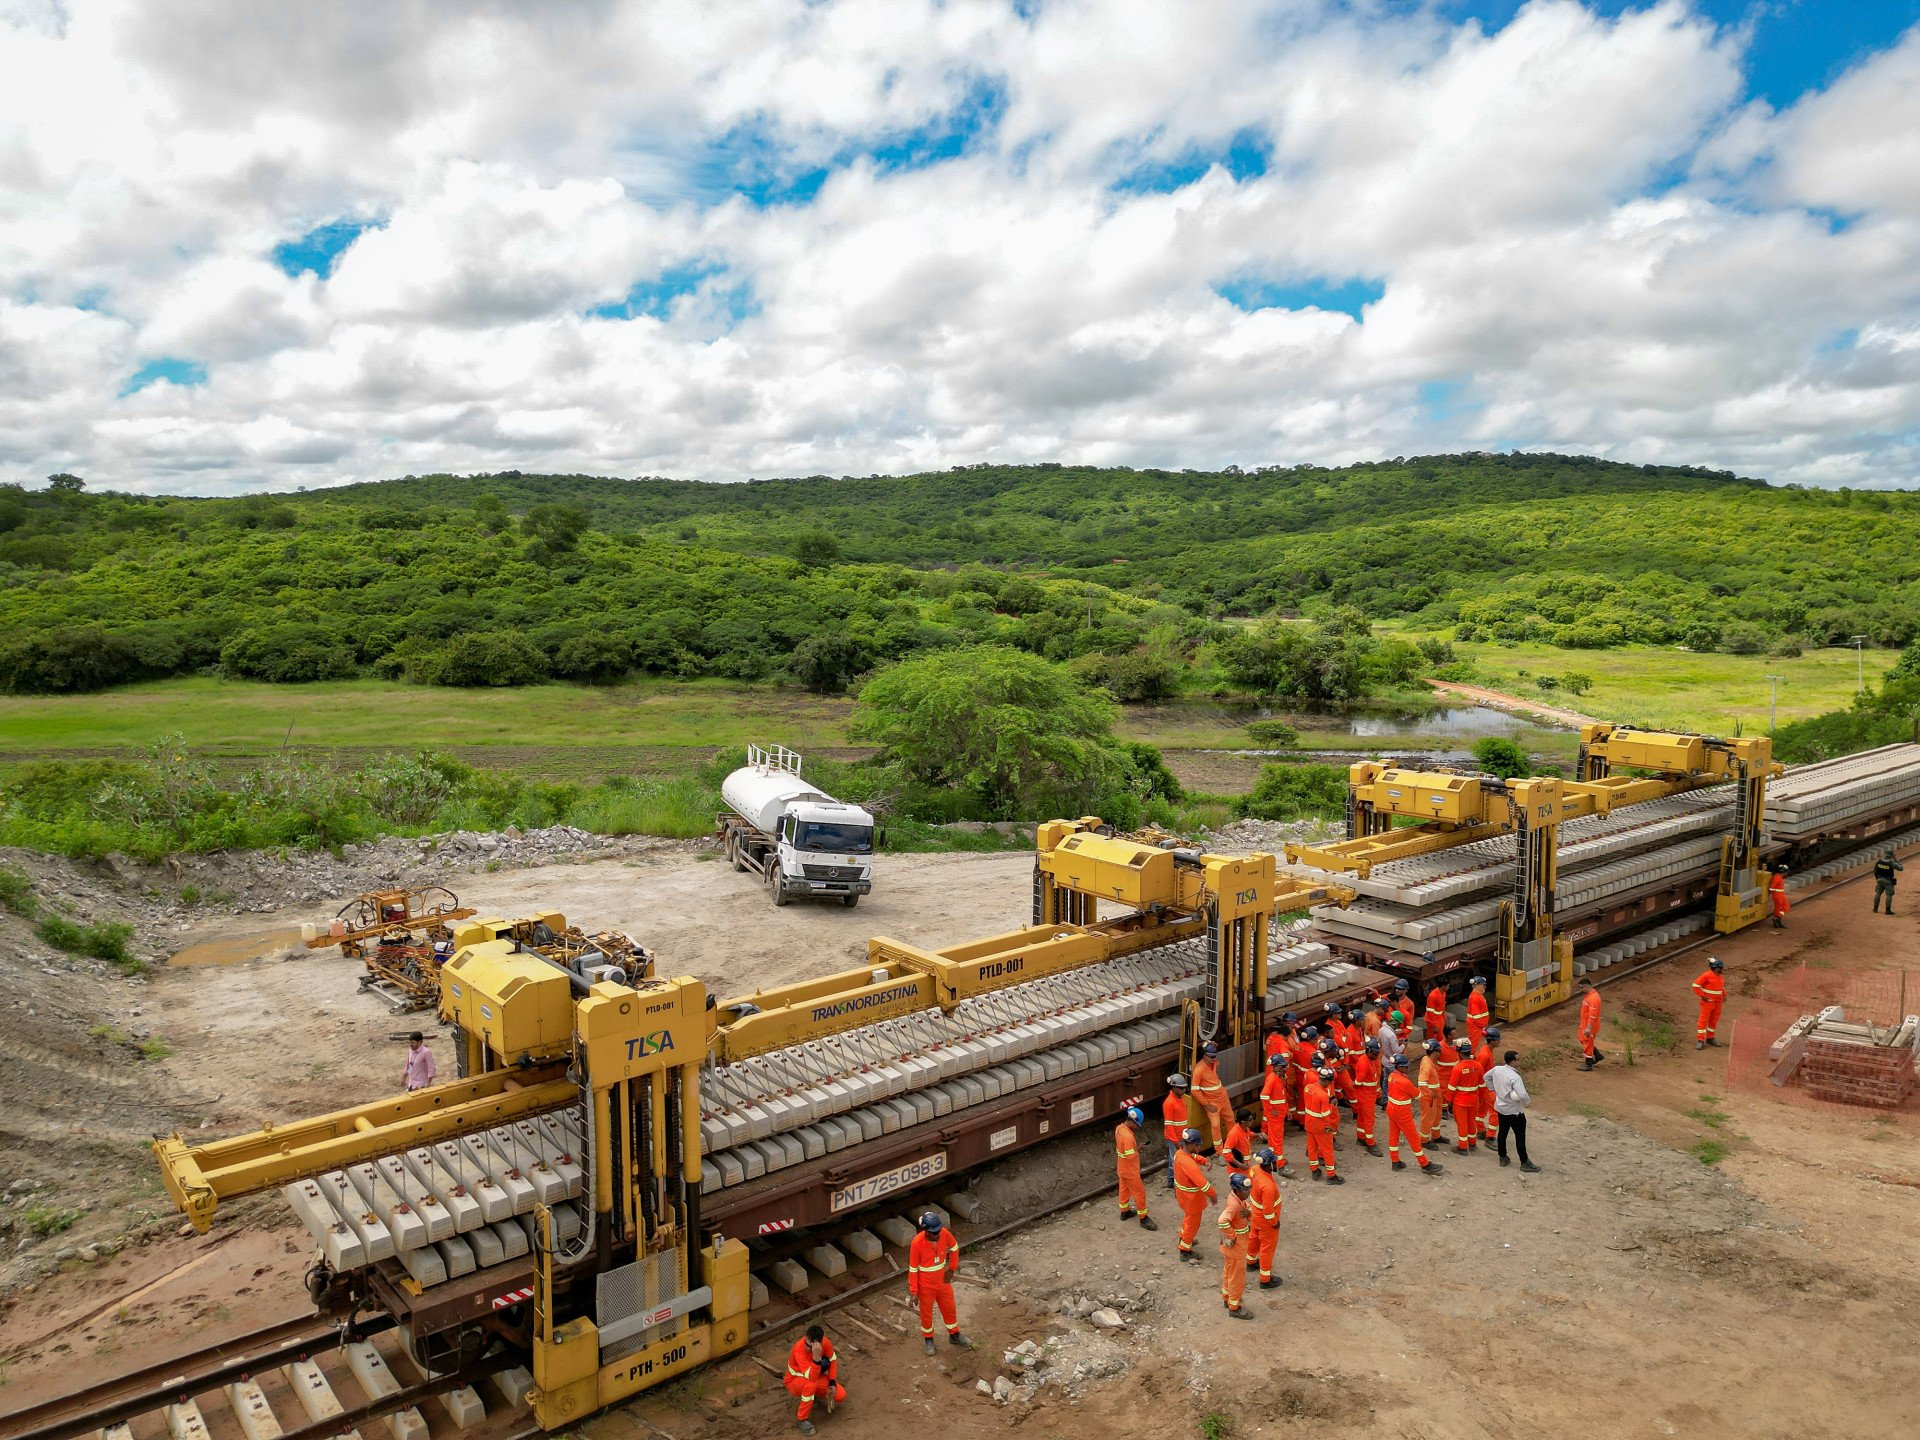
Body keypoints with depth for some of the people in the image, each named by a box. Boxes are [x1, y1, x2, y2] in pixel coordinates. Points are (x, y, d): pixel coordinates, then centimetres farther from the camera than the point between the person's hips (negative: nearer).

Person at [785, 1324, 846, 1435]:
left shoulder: (826, 1342, -22)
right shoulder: (799, 1349, -37)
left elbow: (833, 1360, -2)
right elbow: (811, 1378, -44)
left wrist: (832, 1383, -12)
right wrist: (816, 1357, -57)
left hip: (815, 1377, 5)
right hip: (795, 1380, -4)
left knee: (840, 1395, -15)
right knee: (811, 1383, -39)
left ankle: (815, 1394, 12)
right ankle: (803, 1419, -18)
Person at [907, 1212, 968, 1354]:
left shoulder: (944, 1233, -22)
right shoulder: (917, 1243, -32)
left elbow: (954, 1248, 1)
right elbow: (913, 1268, -19)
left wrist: (952, 1269, 0)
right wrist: (914, 1291, -14)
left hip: (943, 1281, 4)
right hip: (926, 1285, -4)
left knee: (950, 1309, 22)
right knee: (926, 1313, 19)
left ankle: (954, 1335, 46)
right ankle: (928, 1339, 44)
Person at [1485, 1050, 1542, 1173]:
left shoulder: (1497, 1069, -5)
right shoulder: (1514, 1077, -29)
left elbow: (1486, 1077, 14)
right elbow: (1523, 1095, -35)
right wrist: (1529, 1101, -14)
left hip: (1500, 1107, 7)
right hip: (1514, 1111, -7)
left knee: (1502, 1132, 18)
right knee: (1520, 1137, 5)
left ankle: (1503, 1158, 28)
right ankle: (1525, 1164, 13)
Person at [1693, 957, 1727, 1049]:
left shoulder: (1721, 976, 7)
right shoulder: (1706, 975, -17)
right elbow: (1696, 985, -16)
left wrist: (1724, 995, 9)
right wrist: (1702, 996, -18)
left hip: (1718, 1002, 7)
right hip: (1707, 1002, -7)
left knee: (1714, 1020, 14)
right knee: (1704, 1020, -4)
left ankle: (1710, 1038, 27)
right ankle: (1700, 1040, -3)